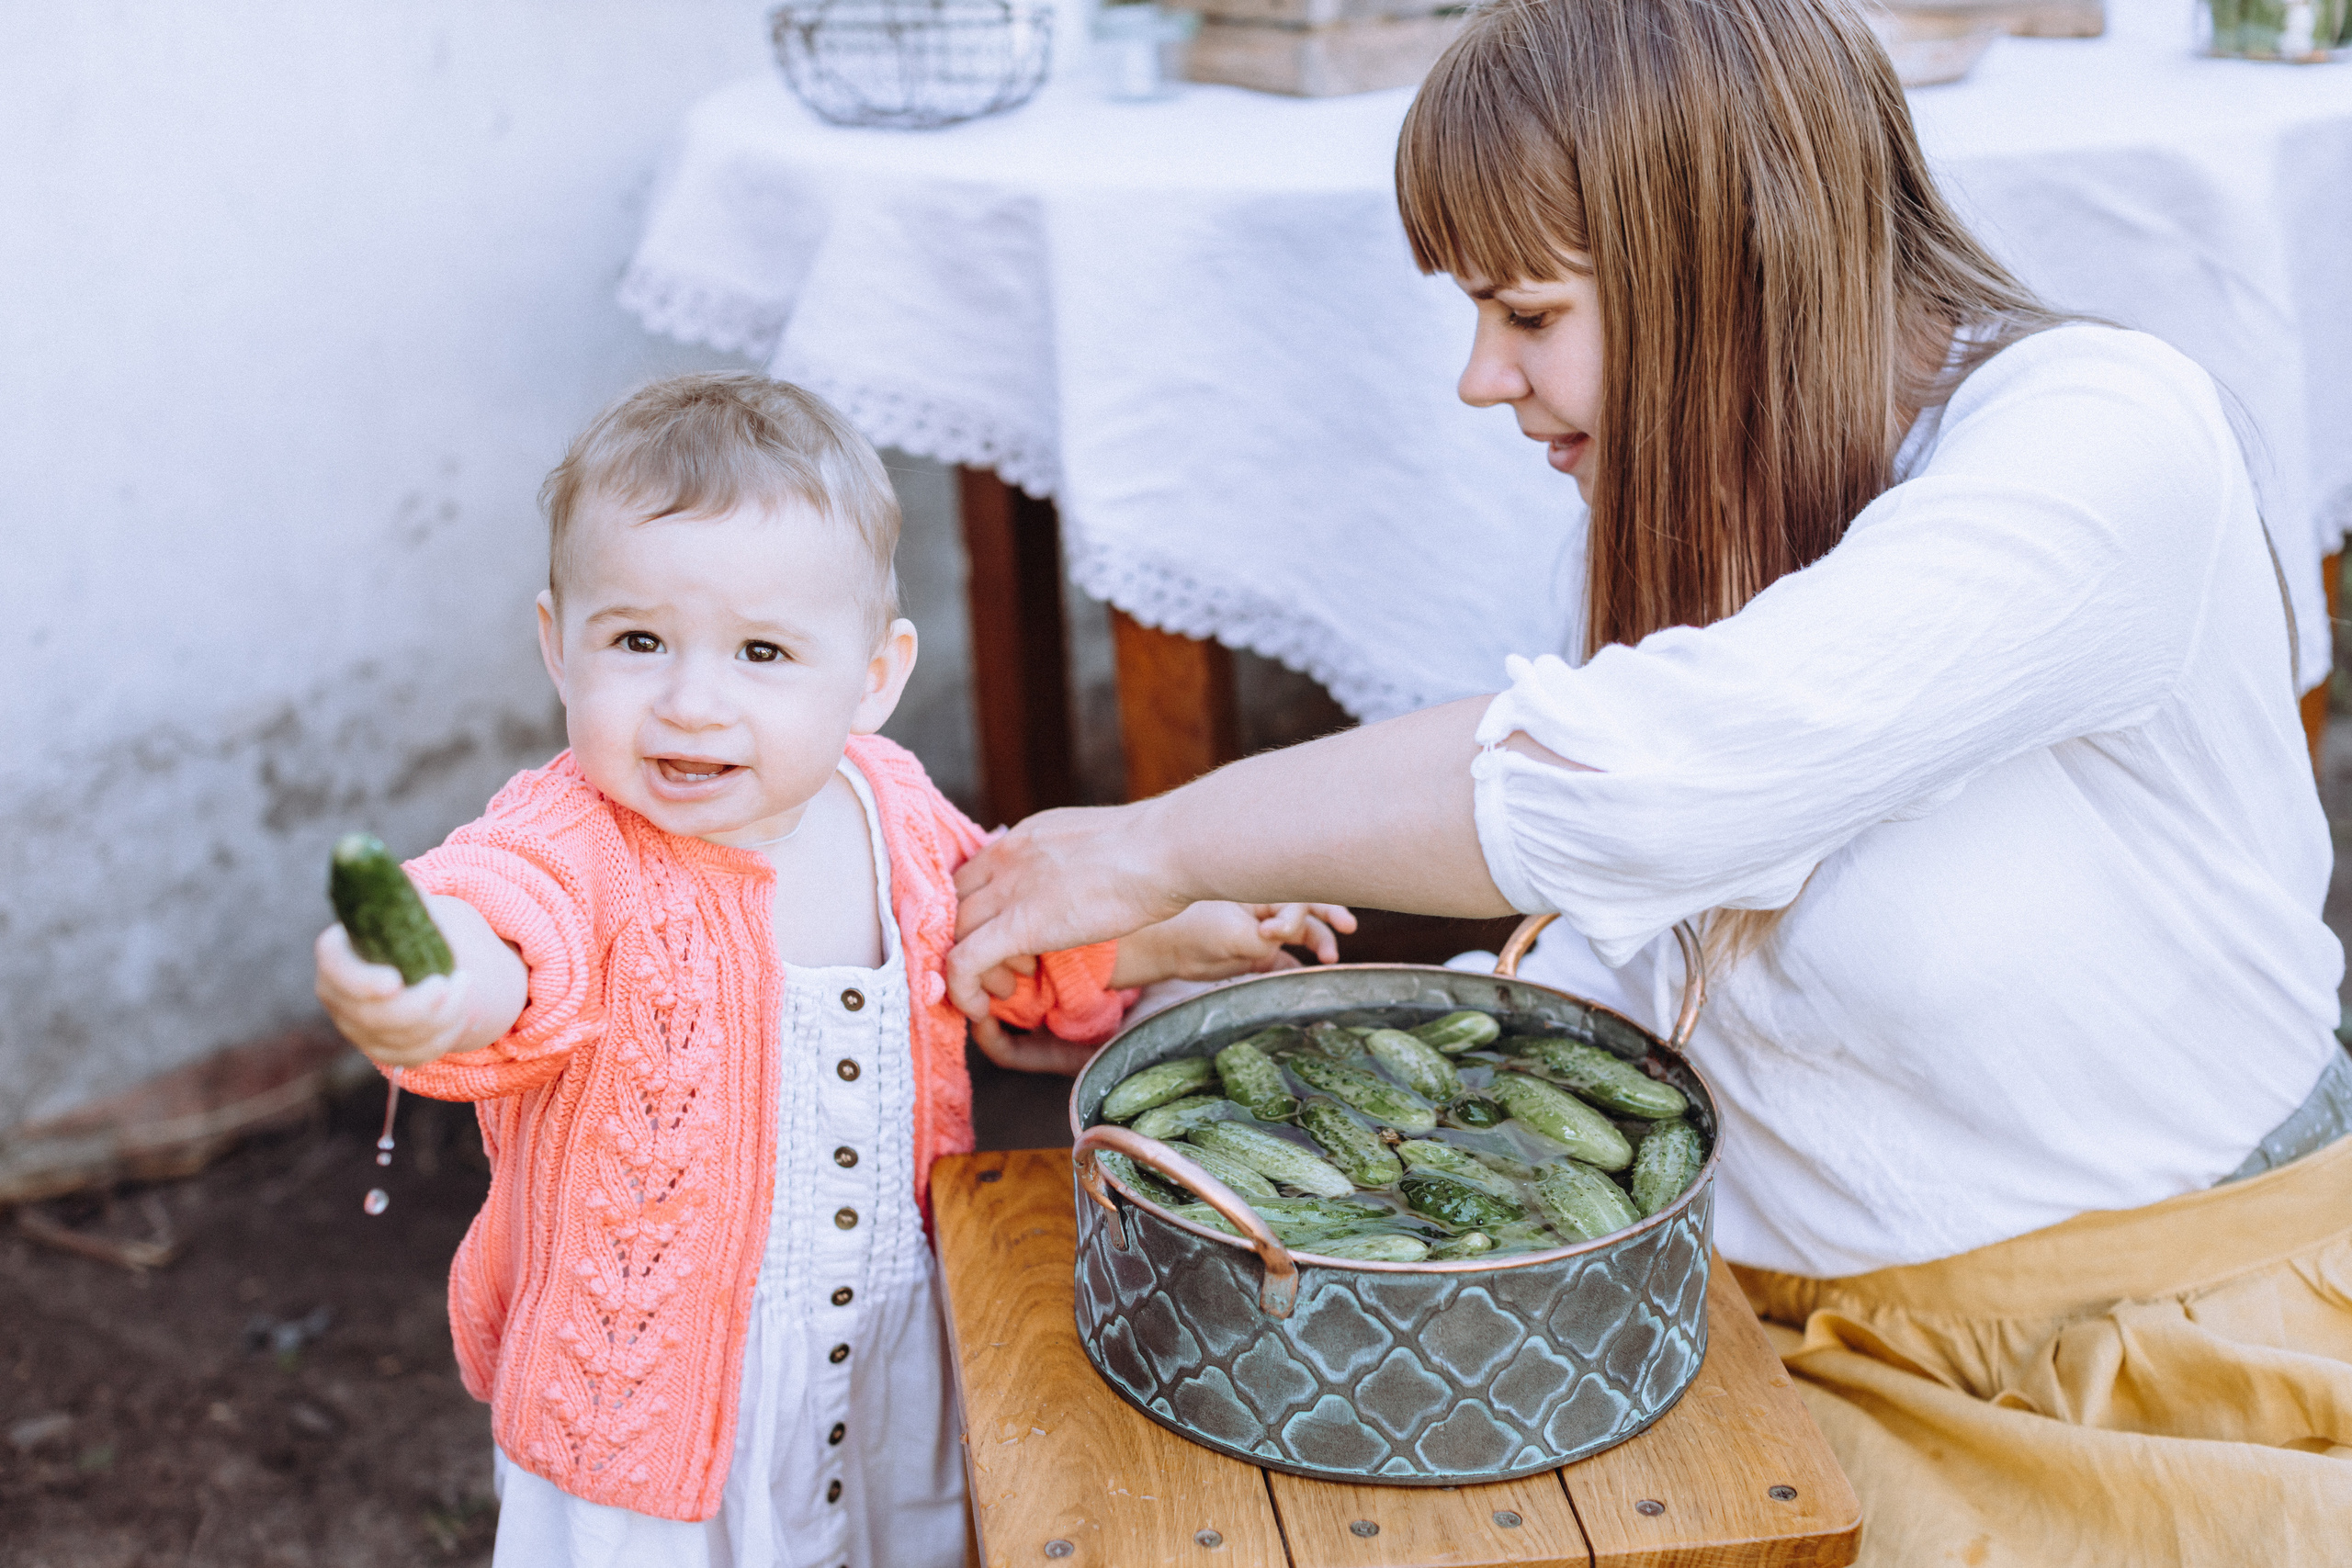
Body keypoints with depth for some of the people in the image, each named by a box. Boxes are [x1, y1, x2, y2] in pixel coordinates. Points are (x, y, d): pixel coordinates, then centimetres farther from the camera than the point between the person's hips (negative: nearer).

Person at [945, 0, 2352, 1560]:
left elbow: (1637, 783, -32)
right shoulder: (1724, 519, 5)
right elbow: (1620, 952, 9)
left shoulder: (2107, 442, -21)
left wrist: (1161, 847, -22)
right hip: (1797, 1341, 7)